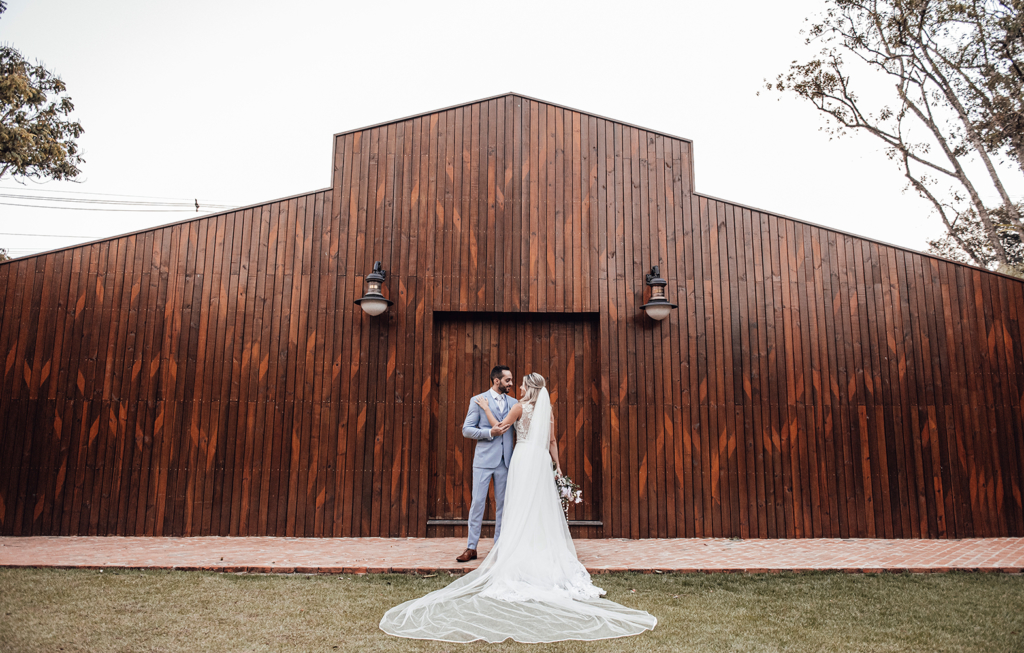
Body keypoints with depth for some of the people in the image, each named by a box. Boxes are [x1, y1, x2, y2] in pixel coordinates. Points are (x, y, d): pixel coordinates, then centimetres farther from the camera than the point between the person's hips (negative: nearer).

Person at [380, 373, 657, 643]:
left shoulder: (521, 407, -5)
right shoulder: (546, 410, 11)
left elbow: (499, 426, 2)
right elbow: (552, 441, 11)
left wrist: (486, 408, 12)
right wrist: (557, 466, 13)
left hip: (524, 458, -5)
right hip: (542, 459, 6)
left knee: (522, 507, -1)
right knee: (543, 506, 9)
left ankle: (522, 554, 1)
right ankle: (546, 549, 12)